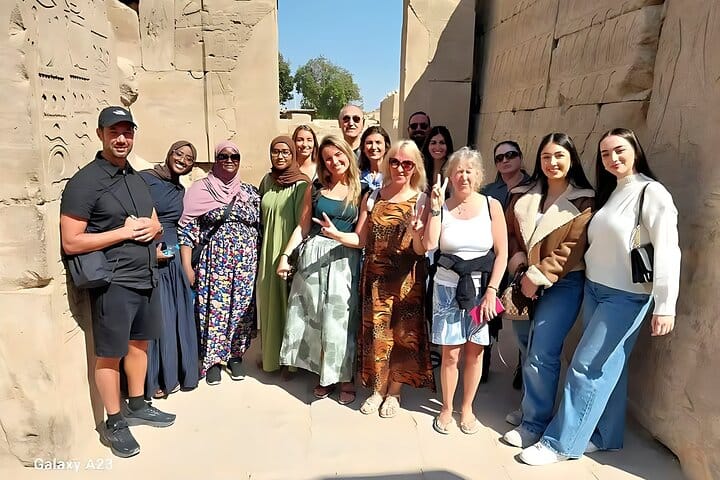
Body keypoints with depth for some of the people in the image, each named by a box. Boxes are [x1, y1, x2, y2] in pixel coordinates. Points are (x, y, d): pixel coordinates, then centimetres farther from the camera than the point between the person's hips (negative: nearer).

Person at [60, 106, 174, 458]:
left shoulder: (136, 178, 11)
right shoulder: (84, 182, -12)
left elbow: (155, 223, 20)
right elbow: (71, 243, -17)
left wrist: (152, 228, -4)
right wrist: (123, 232, -16)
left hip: (146, 278, 7)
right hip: (113, 283, -7)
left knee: (139, 343, 18)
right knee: (110, 353, 6)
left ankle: (137, 406, 35)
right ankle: (113, 423, 21)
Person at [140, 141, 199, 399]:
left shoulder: (180, 190, 14)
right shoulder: (144, 179, -9)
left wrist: (186, 263, 13)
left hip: (172, 257, 7)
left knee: (176, 316, 11)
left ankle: (172, 374, 27)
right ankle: (153, 380, 15)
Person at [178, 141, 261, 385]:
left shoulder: (251, 192, 8)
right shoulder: (200, 190, 0)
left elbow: (261, 228, 10)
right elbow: (187, 230, -3)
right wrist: (187, 266, -9)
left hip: (246, 262, 3)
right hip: (213, 262, -2)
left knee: (241, 308, 8)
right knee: (214, 308, 1)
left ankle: (235, 355, 27)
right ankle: (212, 359, 19)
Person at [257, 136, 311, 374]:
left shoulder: (302, 184, -10)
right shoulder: (267, 180, 8)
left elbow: (303, 223, -14)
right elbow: (261, 218, 15)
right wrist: (261, 252, 11)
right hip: (268, 251, 5)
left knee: (288, 302, 4)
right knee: (268, 300, 14)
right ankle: (270, 353, 31)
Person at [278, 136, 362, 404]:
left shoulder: (359, 190, -1)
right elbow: (303, 227, 9)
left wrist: (336, 233, -22)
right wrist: (285, 255, 1)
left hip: (343, 259, -3)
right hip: (313, 255, 3)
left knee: (339, 320, 1)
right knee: (314, 318, 8)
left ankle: (345, 377, 20)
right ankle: (325, 375, 25)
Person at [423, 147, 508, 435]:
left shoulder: (492, 206, -1)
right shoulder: (442, 207, 0)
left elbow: (502, 253, -2)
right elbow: (429, 244, -15)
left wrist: (491, 291, -8)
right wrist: (435, 206, -15)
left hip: (481, 288, 0)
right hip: (448, 287, 0)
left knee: (474, 353, 8)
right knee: (450, 354, 4)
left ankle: (467, 408, 28)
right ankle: (446, 407, 25)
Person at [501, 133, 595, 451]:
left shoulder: (583, 200, -5)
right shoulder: (524, 195, 9)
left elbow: (571, 248, -12)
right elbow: (511, 231, 11)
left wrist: (538, 276, -15)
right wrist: (516, 256, -8)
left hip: (563, 284, -5)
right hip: (525, 281, 5)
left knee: (541, 355, -7)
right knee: (528, 348, 14)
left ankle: (535, 423, 7)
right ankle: (530, 404, 33)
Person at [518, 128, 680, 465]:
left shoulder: (651, 193, -13)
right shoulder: (610, 191, 12)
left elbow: (667, 251, -19)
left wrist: (665, 306, -24)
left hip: (626, 297, -7)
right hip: (593, 289, 7)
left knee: (588, 367, -4)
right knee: (607, 367, 15)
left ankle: (560, 444, 7)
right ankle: (606, 436, 28)